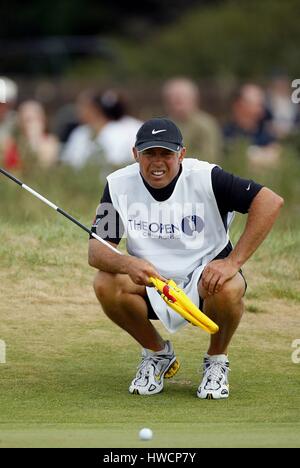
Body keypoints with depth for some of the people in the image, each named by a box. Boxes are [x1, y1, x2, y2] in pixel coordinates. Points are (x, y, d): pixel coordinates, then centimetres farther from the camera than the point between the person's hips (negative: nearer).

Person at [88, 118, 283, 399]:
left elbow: (270, 202, -24)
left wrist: (233, 262, -30)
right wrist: (129, 264, -37)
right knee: (105, 284, -26)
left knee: (229, 289, -36)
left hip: (205, 280, -3)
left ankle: (217, 359, -2)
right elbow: (95, 249, -13)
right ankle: (157, 352, 3)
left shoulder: (205, 178, -17)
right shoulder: (119, 185, -9)